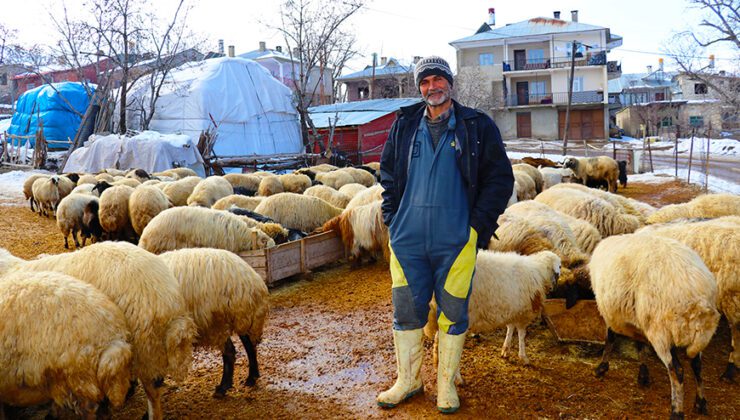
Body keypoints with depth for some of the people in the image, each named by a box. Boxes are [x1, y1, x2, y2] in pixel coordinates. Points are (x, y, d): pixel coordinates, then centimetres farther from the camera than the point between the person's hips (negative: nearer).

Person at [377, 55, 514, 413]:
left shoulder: (478, 126, 3)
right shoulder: (404, 125, 10)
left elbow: (500, 178, 2)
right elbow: (387, 172, 17)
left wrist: (479, 224, -6)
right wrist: (392, 216, 7)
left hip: (455, 240, -2)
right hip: (407, 239, 3)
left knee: (453, 314, 6)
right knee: (406, 311, 8)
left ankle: (446, 383, 23)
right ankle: (408, 380, 25)